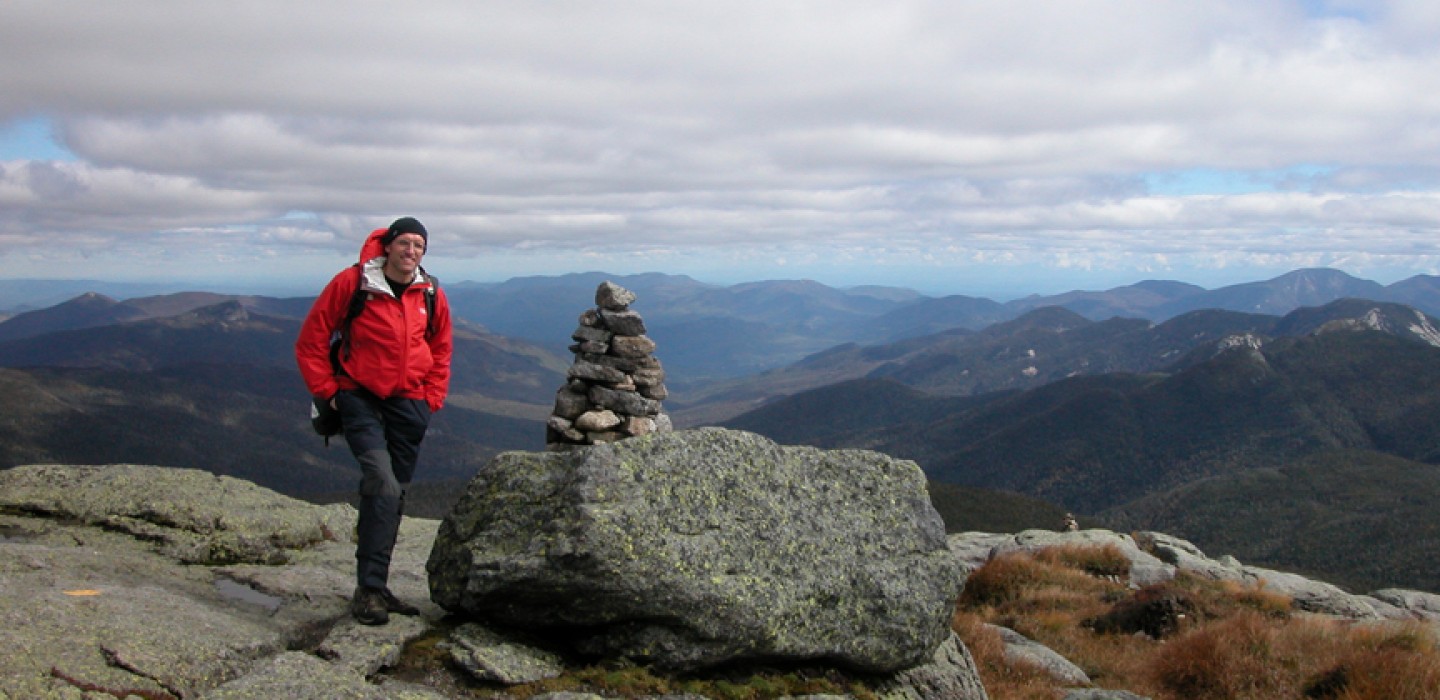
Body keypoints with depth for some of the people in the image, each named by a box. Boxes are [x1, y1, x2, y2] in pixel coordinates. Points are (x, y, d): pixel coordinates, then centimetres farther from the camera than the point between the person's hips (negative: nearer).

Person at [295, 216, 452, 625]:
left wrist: (432, 398, 9)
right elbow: (311, 341, -2)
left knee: (394, 495, 9)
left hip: (408, 404, 5)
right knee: (384, 484, -20)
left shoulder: (431, 295, 4)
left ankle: (375, 586, 21)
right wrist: (328, 391, -5)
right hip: (359, 399, -5)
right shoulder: (352, 283, -8)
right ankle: (369, 588, -14)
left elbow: (440, 350, 19)